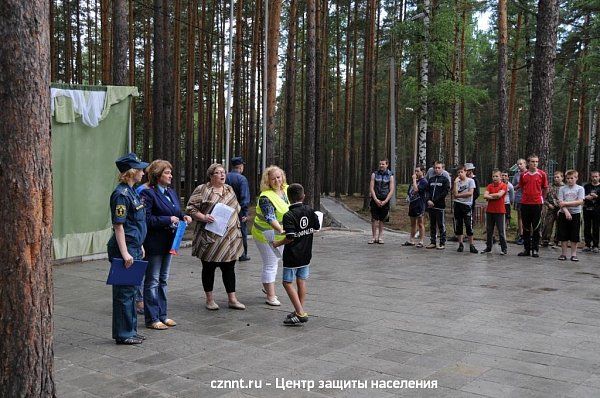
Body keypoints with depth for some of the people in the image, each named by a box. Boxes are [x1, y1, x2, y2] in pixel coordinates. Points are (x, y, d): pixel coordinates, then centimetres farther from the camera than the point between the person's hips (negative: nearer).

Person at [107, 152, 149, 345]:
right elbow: (118, 226, -19)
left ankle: (130, 330, 26)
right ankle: (123, 334, 9)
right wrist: (125, 253, -22)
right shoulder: (121, 194, -16)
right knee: (124, 291, -1)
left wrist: (140, 246, 21)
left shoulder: (131, 192, 13)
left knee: (131, 289, 16)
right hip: (125, 248, -10)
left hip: (134, 248, 10)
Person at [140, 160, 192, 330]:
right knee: (152, 281, 1)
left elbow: (176, 212, 22)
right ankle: (151, 319, 10)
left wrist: (183, 217, 1)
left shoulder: (171, 192, 11)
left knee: (163, 280, 15)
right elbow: (146, 219, -21)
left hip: (168, 242, 8)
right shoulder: (148, 193, -15)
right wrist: (168, 220, -22)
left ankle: (162, 315, 25)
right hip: (154, 244, -8)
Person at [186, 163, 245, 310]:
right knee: (209, 268, 7)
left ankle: (232, 299, 15)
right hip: (210, 238, -5)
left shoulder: (229, 189, 13)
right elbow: (190, 209, -7)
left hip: (230, 238, 5)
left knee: (229, 268, 8)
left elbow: (236, 208, 22)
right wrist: (203, 217, -22)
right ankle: (210, 299, 18)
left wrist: (236, 226, 14)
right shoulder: (202, 190, -4)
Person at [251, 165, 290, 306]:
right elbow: (270, 217, -35)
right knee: (270, 264, -3)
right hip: (265, 234, -8)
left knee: (275, 261, 21)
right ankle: (271, 296, 6)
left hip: (279, 235, 8)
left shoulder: (286, 190, -2)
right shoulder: (265, 197, -25)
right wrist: (281, 230, -49)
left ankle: (266, 286, 41)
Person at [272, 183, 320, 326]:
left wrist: (277, 243, -7)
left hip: (292, 255, -7)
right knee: (301, 281, 15)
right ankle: (300, 310, 22)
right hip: (306, 254, 7)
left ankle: (300, 314, -8)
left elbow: (290, 238, -23)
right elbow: (316, 227, 11)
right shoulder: (310, 211, 0)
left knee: (288, 283, -1)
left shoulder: (288, 216, -19)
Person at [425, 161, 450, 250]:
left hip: (440, 206, -5)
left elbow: (445, 192, -9)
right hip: (430, 206, 5)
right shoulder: (431, 179, 15)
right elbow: (427, 191, 12)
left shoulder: (445, 180, -1)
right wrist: (428, 200, -7)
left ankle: (442, 243, 3)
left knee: (441, 225, -2)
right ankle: (433, 242, 18)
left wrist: (434, 201, -13)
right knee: (432, 225, 10)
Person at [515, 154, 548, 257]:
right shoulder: (523, 175, 5)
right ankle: (527, 249, 14)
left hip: (537, 204, -2)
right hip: (525, 204, 2)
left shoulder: (542, 174, -1)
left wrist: (541, 198, 12)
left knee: (536, 228, 1)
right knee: (526, 228, 7)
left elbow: (545, 188, 8)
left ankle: (535, 249, 7)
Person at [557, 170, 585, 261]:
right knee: (563, 235, 3)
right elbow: (560, 202, -5)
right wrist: (566, 212, -19)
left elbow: (580, 202, -10)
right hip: (563, 214, 1)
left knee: (574, 236, 3)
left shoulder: (580, 189, 1)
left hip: (575, 214, -1)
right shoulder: (562, 189, 4)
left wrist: (566, 203, -14)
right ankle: (563, 254, 11)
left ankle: (574, 254, 10)